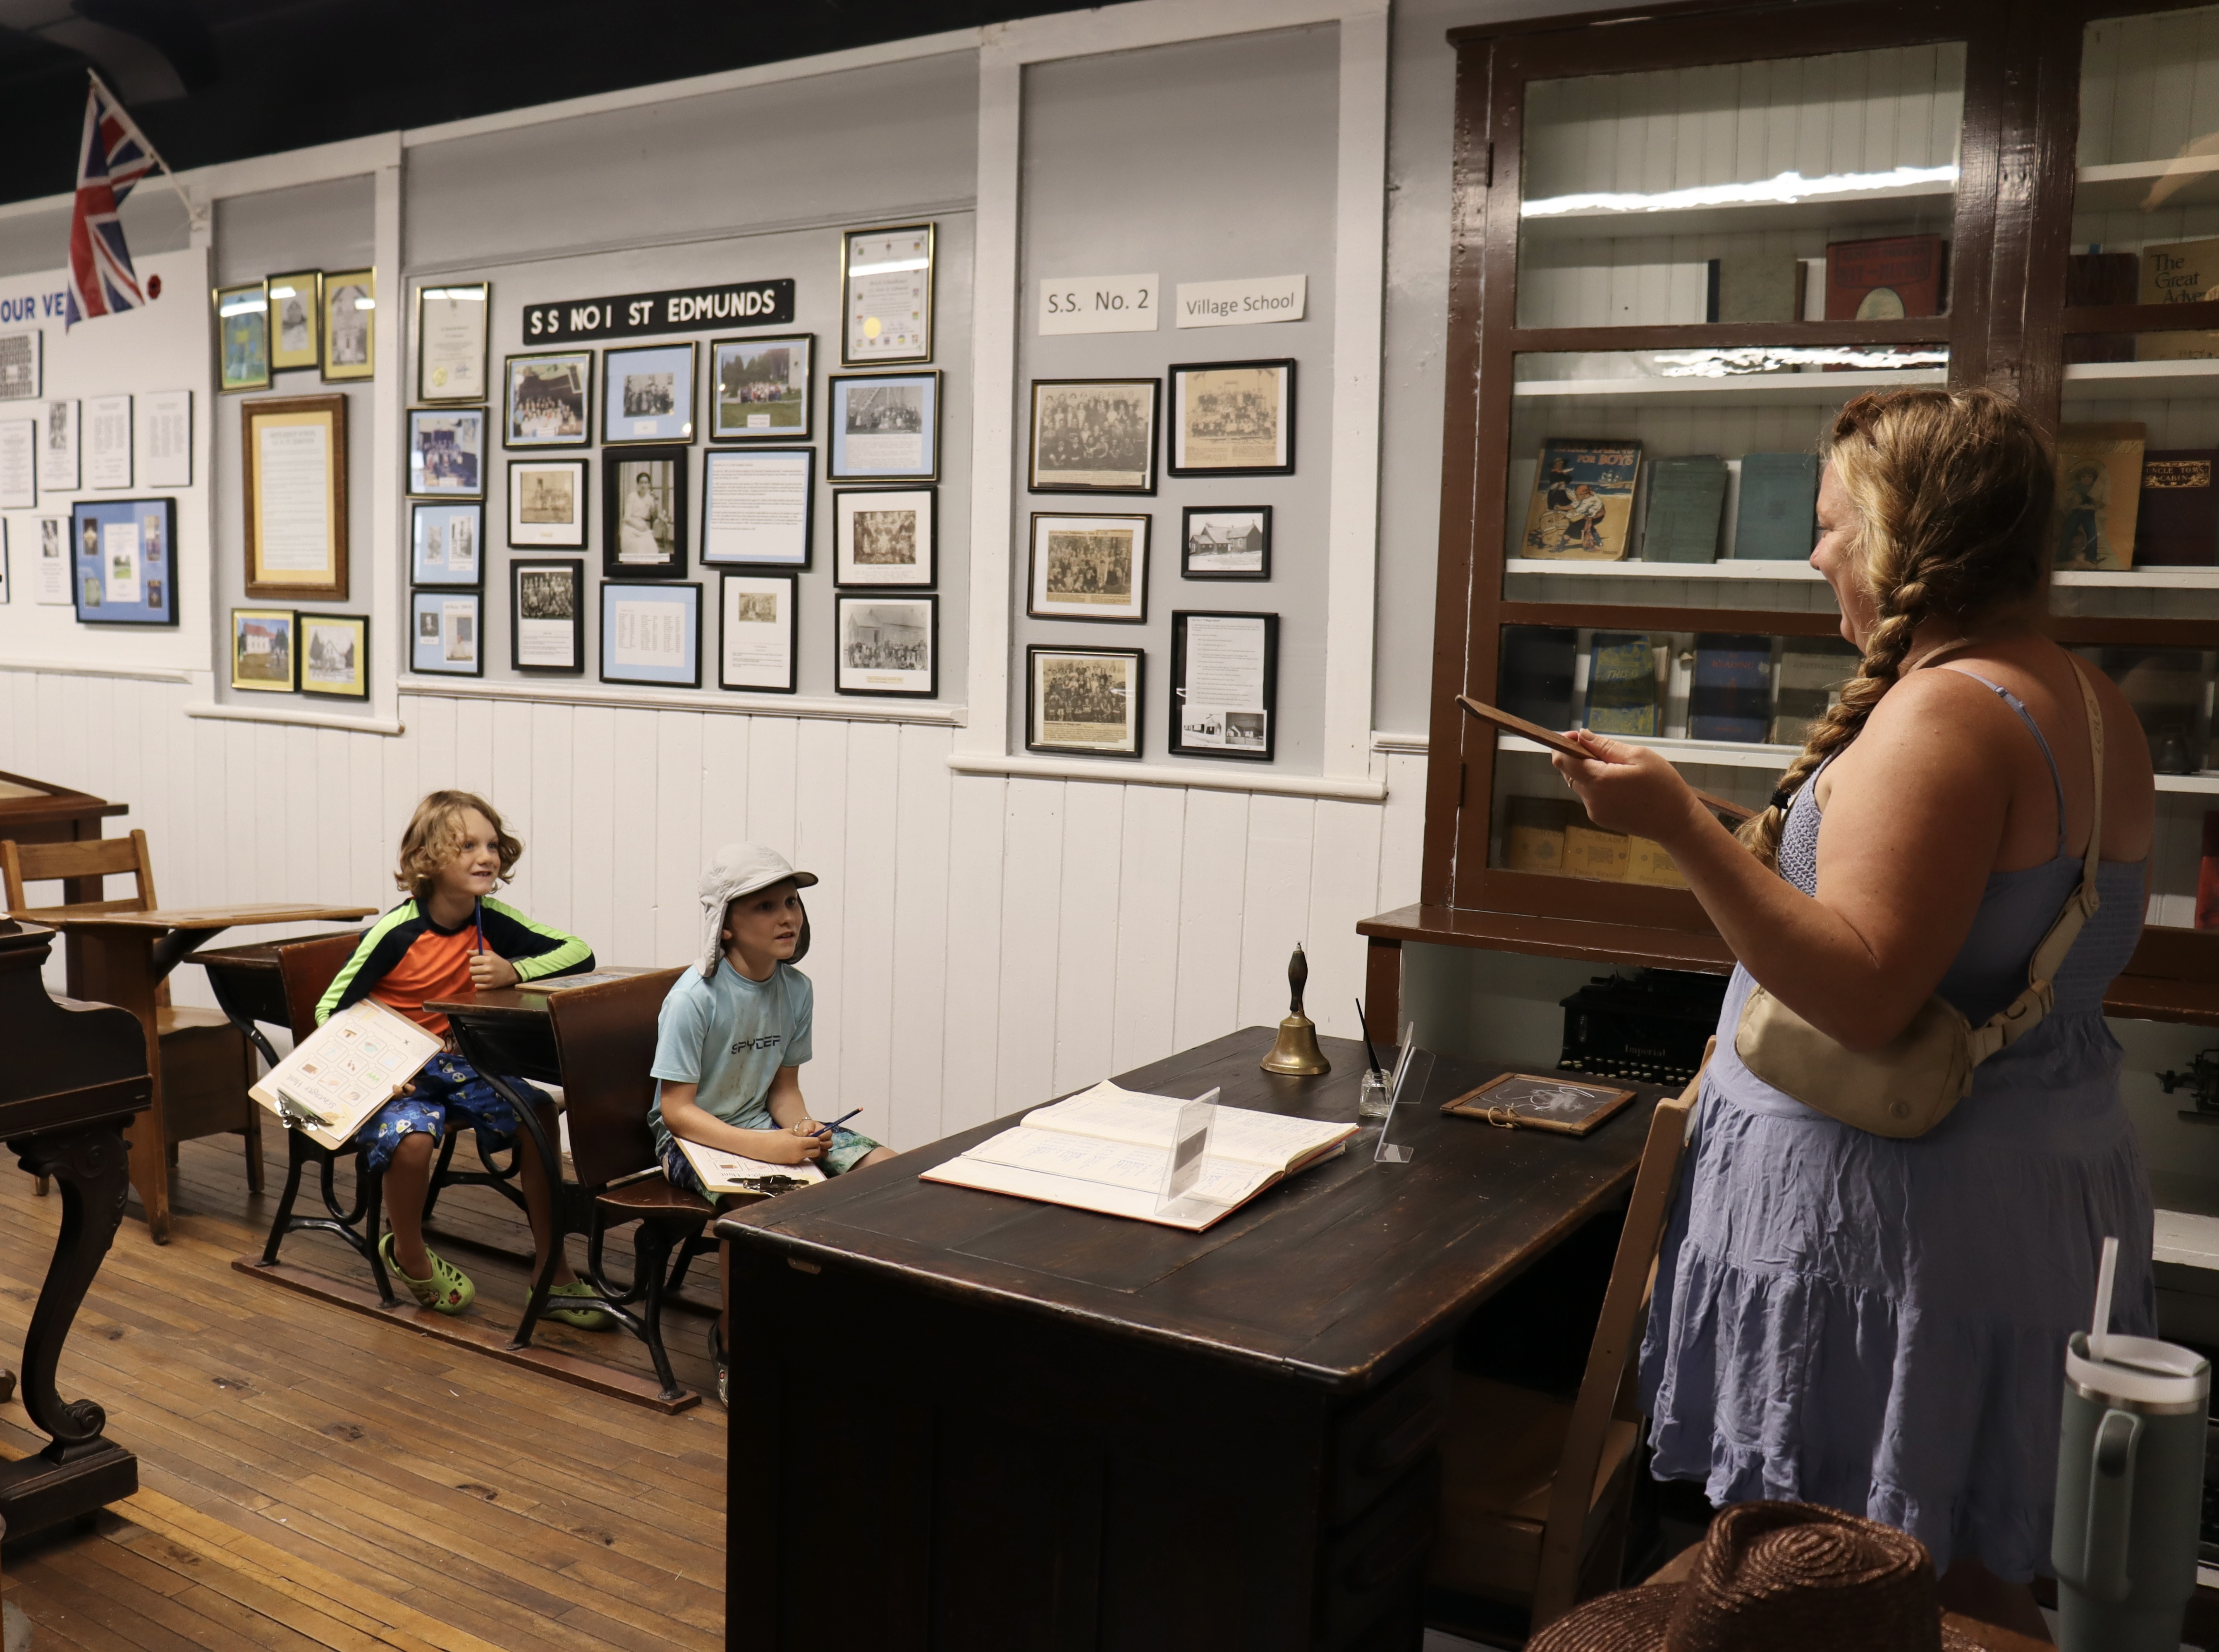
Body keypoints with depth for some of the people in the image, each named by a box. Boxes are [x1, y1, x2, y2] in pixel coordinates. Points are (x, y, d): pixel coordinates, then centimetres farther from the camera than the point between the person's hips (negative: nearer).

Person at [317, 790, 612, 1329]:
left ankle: (551, 1270, -8)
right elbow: (331, 1010, -9)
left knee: (538, 1112, -19)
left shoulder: (492, 921, -4)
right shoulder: (395, 934, -17)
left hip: (460, 1063, 4)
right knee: (410, 1138, -35)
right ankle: (409, 1255, 0)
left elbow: (580, 953, -5)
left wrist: (513, 971, -22)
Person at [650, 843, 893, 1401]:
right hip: (692, 1135, -6)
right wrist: (764, 1147, -29)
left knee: (885, 1168, -13)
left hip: (763, 1123, 6)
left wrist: (802, 1129, -16)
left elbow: (783, 1086, 7)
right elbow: (676, 1109, -19)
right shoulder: (695, 997, -19)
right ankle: (732, 1356, -13)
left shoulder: (796, 989, -1)